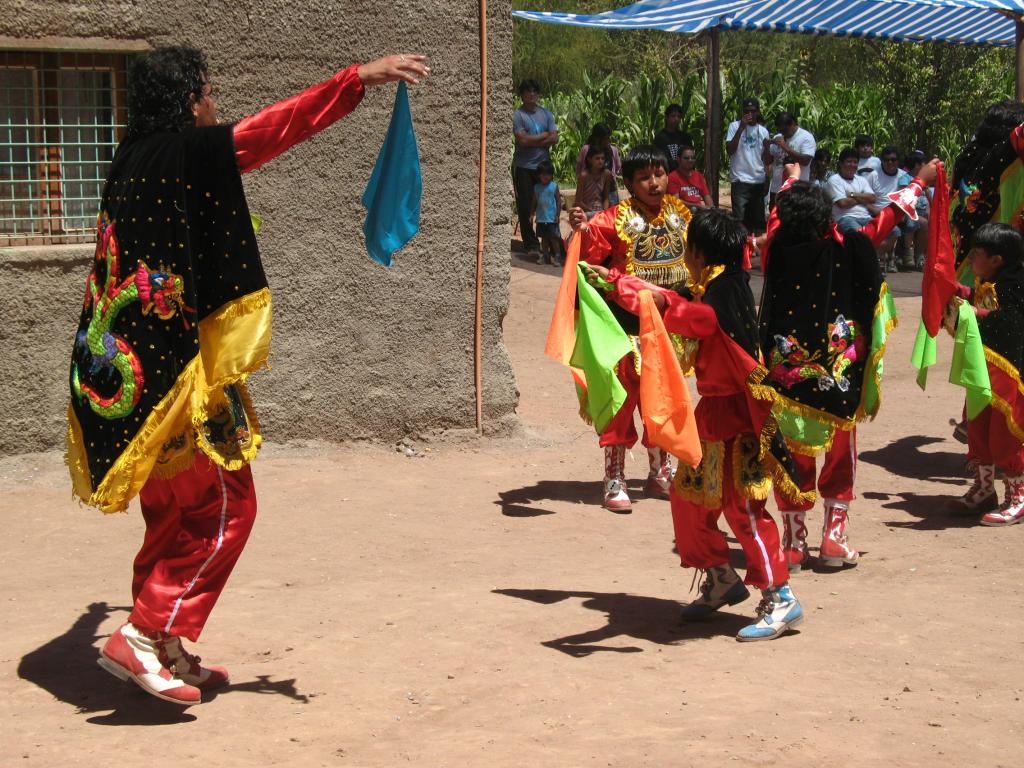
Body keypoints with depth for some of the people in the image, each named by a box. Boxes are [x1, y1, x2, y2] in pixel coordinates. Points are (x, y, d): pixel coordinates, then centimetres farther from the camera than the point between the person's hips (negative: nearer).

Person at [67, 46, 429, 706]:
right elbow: (274, 129, -23)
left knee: (175, 512, 16)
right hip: (182, 365, -9)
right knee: (223, 509, -1)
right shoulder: (189, 150, -13)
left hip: (133, 366, 9)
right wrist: (361, 78, -25)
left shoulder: (134, 158, 14)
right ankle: (143, 637, -4)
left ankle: (166, 655, 21)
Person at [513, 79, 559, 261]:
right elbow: (523, 140, -15)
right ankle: (531, 245, 4)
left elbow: (554, 138, -1)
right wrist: (544, 135, -4)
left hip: (543, 165, 3)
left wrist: (533, 141, -11)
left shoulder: (546, 114, 9)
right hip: (523, 167, -3)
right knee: (525, 208, -2)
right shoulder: (518, 115, -4)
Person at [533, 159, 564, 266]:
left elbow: (559, 201, -4)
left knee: (553, 237, -3)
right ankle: (544, 255, 21)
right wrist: (532, 214, 7)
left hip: (551, 217, -4)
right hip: (541, 218, 4)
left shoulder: (554, 186, -4)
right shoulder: (537, 187, 6)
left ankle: (557, 256, 4)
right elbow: (534, 201, 12)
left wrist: (558, 215, -9)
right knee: (544, 237, 12)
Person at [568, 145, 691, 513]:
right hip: (629, 325, -6)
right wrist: (583, 232, -38)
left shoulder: (680, 215, 7)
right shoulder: (615, 219, -12)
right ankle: (614, 481, 4)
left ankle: (659, 474, 31)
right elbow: (590, 255, -21)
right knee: (623, 397, -3)